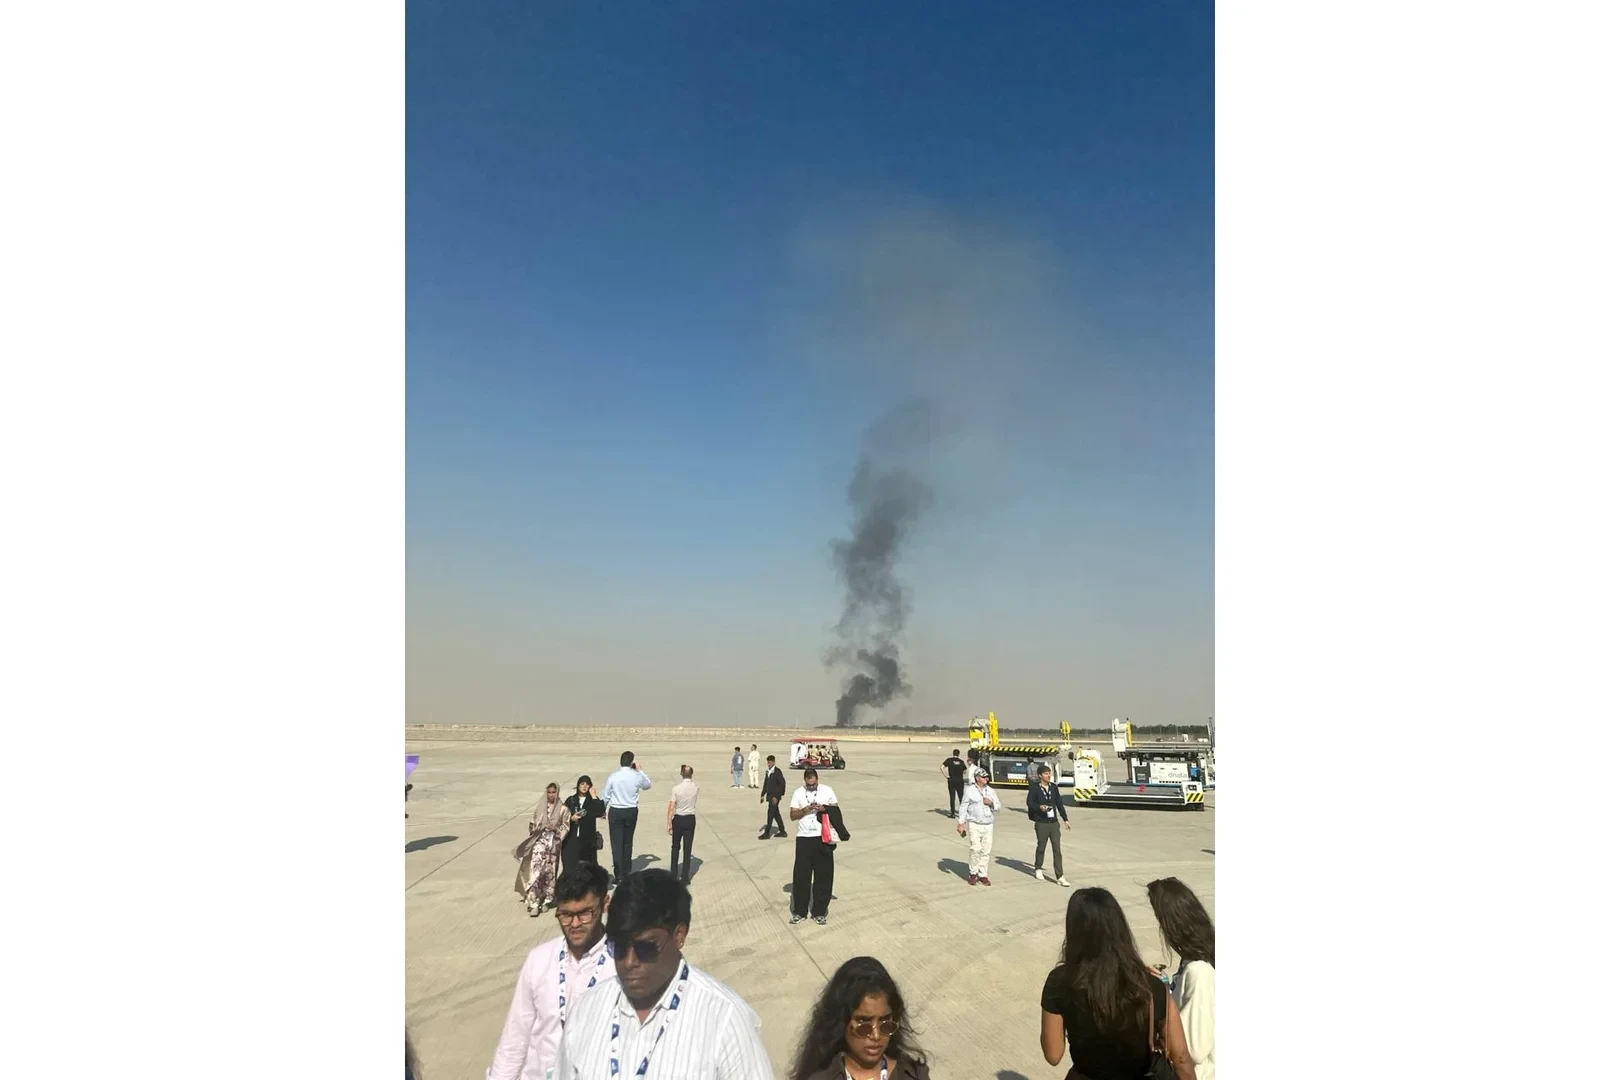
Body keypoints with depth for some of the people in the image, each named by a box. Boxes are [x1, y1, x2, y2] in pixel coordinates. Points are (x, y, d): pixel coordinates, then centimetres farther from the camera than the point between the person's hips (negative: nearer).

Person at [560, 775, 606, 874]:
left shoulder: (592, 801, 7)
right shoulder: (570, 800, 10)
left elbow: (600, 812, -13)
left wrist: (593, 795, -9)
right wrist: (571, 818, -11)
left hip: (587, 839, -1)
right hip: (571, 839, 1)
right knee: (569, 867, -3)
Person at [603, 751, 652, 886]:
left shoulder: (613, 777, -13)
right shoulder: (637, 776, -7)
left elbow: (606, 795, -4)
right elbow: (648, 785, 13)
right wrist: (640, 771, 17)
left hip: (615, 812, -2)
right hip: (631, 811, 3)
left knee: (617, 844, 3)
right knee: (628, 843, 17)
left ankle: (619, 876, 1)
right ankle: (626, 872, 25)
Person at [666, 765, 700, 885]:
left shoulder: (676, 789, -15)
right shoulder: (695, 787, -8)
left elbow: (671, 808, -12)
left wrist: (668, 823, -5)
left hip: (678, 819, -1)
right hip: (690, 819, 1)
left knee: (675, 847, 18)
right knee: (688, 849, 6)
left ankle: (674, 874, 27)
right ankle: (685, 878, 8)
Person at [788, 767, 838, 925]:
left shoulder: (827, 790, 1)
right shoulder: (798, 793, 2)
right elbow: (792, 815, 1)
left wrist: (824, 808, -15)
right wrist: (805, 810, -16)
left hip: (823, 838, 0)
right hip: (804, 838, 1)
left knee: (823, 875, 4)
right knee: (801, 875, 3)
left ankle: (819, 912, 16)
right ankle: (800, 912, 16)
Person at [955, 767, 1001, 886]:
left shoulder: (991, 791, 12)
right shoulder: (970, 791, -2)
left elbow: (998, 806, 14)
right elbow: (963, 808, -2)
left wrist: (991, 803, -7)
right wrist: (961, 823, -6)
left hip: (989, 826, 4)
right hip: (974, 825, -4)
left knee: (986, 851, 3)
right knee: (975, 849, -12)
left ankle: (983, 875, 13)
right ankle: (973, 873, 4)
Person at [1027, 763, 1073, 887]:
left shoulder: (1054, 787, 6)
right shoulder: (1035, 789, -7)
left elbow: (1059, 803, 11)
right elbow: (1029, 802, -6)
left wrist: (1065, 819, 12)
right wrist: (1040, 807, -23)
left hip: (1054, 823, 3)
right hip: (1041, 824, -3)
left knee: (1057, 849, -2)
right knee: (1041, 847, 11)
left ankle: (1059, 877, 0)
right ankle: (1038, 869, 35)